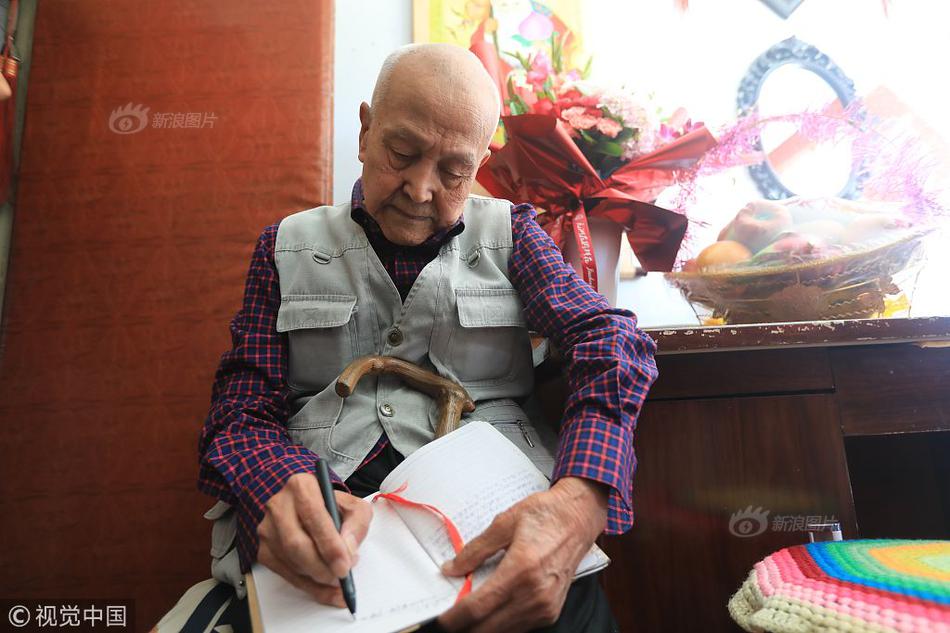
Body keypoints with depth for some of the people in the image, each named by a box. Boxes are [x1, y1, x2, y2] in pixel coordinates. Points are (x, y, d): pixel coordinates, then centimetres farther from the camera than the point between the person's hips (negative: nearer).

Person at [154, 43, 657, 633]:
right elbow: (242, 409, 5)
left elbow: (611, 339, -3)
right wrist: (283, 490, -20)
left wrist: (580, 499, -24)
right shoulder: (288, 246, 12)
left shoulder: (510, 234, 10)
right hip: (315, 544, 1)